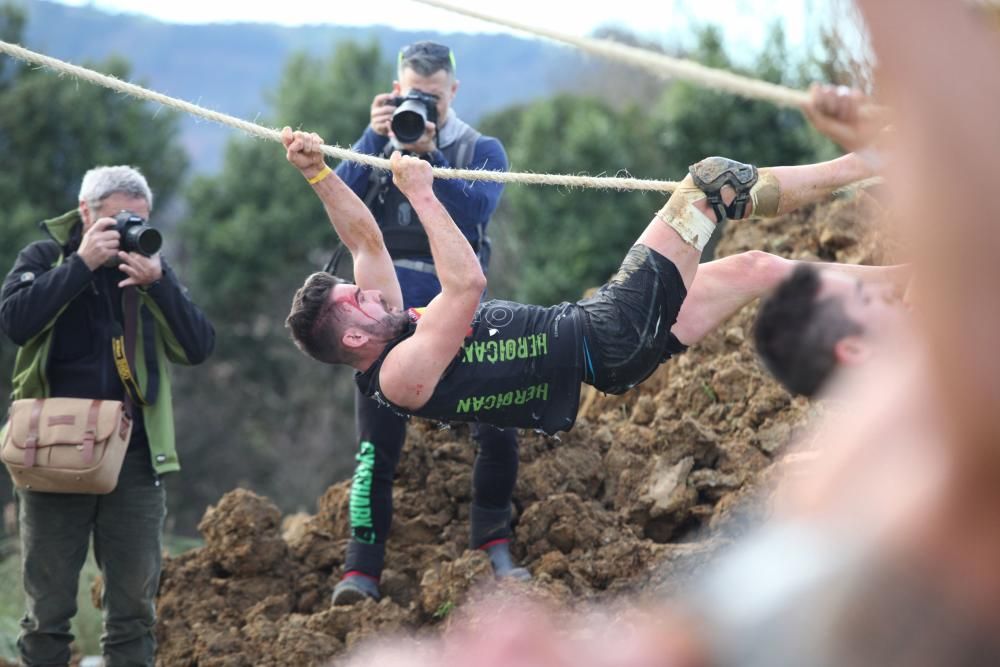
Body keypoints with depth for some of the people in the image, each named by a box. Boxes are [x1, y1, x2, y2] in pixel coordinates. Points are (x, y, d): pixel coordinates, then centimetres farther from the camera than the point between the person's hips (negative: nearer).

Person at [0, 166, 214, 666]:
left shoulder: (150, 266, 9)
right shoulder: (44, 259, 3)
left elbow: (197, 348, -2)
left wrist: (157, 283, -15)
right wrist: (82, 263, -17)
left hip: (135, 460, 2)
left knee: (133, 609, 3)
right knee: (48, 609, 2)